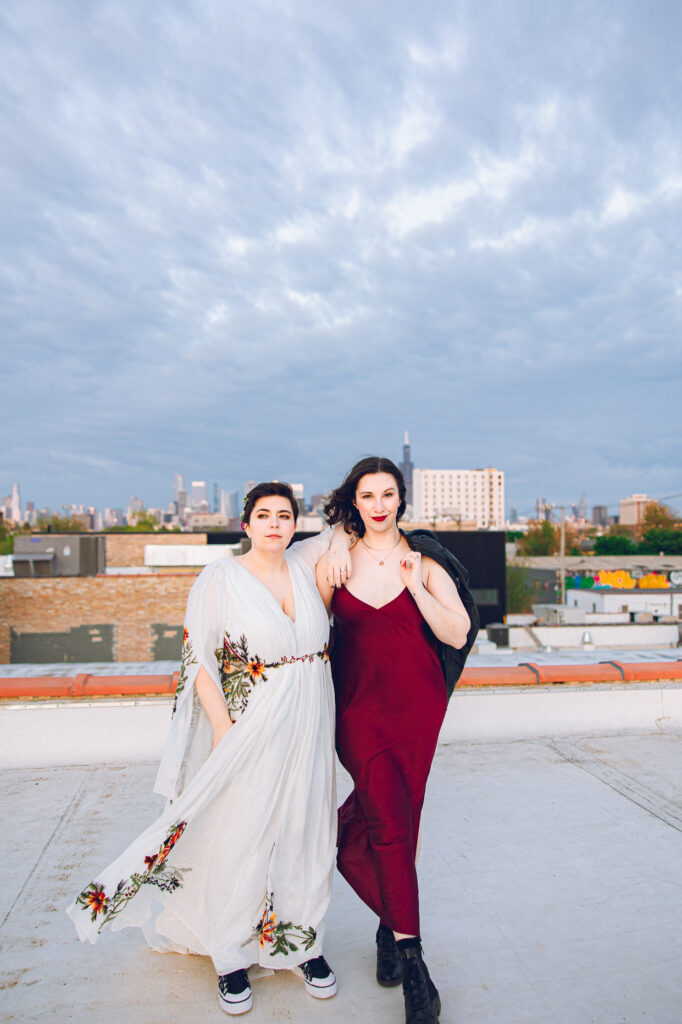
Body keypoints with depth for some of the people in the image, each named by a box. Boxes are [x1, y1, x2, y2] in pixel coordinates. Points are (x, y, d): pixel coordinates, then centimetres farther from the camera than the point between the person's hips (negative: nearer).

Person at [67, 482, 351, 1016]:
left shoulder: (303, 564, 5)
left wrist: (340, 544, 2)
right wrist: (223, 728, -14)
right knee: (241, 837, 6)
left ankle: (304, 942, 34)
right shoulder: (221, 577, -7)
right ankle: (232, 957, 28)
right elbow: (200, 661, -9)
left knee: (304, 835, 14)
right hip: (249, 727, -4)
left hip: (308, 728, 4)